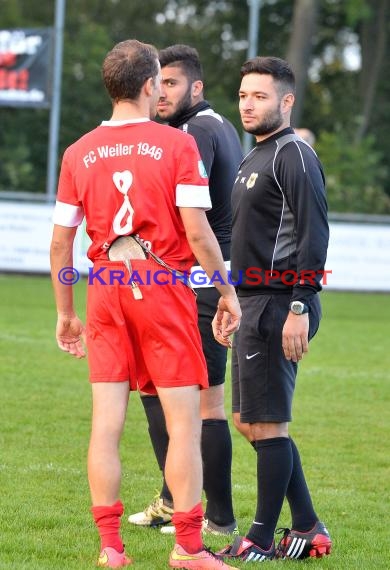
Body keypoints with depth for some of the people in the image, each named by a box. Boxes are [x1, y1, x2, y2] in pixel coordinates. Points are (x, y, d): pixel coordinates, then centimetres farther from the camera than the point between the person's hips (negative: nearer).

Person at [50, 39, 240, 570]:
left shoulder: (79, 153, 6)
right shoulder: (177, 145, -5)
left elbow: (60, 242, 8)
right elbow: (197, 232, -10)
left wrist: (66, 314, 17)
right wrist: (228, 293, 1)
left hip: (105, 289, 4)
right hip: (164, 285, -4)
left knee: (106, 421, 4)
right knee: (184, 420, 1)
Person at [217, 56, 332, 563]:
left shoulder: (294, 155, -12)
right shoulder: (255, 157, 19)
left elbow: (315, 236, -19)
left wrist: (299, 309, -24)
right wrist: (236, 304, 20)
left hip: (279, 307, -10)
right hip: (253, 304, 10)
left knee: (267, 425, -5)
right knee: (250, 422, 13)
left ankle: (262, 541, 1)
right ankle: (307, 529, 18)